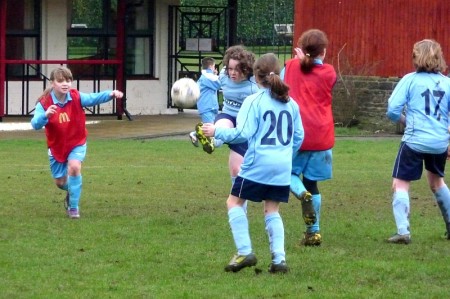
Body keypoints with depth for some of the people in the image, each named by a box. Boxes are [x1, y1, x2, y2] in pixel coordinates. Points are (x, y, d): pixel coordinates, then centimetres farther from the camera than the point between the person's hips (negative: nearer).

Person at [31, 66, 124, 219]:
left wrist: (110, 94, -49)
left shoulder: (76, 98, -15)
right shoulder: (44, 103, -19)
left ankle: (73, 206, -12)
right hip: (57, 146, 1)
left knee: (74, 167, -28)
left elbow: (94, 98, -29)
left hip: (77, 144, -1)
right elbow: (35, 124, -31)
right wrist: (45, 115, -52)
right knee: (60, 181, 11)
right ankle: (71, 192, 50)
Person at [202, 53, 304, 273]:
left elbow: (243, 133, -14)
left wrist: (217, 131, -2)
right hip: (283, 167, 5)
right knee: (272, 210, 15)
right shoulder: (291, 103, 9)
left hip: (258, 164, -5)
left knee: (234, 202, 9)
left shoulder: (254, 101, -8)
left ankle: (244, 252, -2)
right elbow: (298, 137, 15)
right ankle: (279, 258, 1)